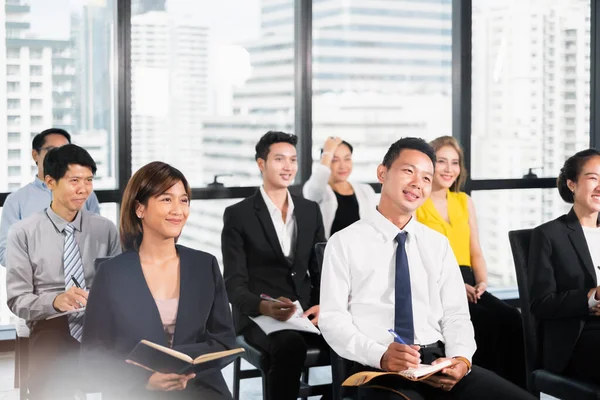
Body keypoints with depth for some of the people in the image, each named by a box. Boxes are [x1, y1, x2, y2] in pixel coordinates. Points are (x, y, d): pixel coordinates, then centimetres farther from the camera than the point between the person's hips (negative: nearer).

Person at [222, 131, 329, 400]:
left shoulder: (310, 210, 13)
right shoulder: (237, 215, -1)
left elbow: (321, 269, 14)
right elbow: (234, 285, -6)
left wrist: (323, 305, -8)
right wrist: (265, 307, -26)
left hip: (307, 312, 4)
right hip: (258, 315, -4)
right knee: (290, 345, -37)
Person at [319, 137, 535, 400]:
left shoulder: (438, 244, 17)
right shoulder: (344, 243, 5)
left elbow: (456, 314, 13)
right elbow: (332, 318, -1)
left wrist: (461, 359, -8)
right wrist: (381, 356, -18)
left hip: (439, 362, 5)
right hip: (378, 369, -5)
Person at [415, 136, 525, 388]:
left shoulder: (464, 201, 21)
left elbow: (475, 252, 18)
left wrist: (482, 282, -2)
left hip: (467, 284, 5)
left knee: (511, 319, -24)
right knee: (487, 323, -31)